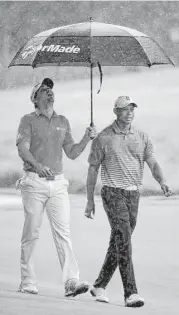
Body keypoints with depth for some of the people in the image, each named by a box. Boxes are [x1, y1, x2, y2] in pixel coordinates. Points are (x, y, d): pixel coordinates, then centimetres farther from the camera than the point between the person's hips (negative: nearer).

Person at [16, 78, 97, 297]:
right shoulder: (28, 120, 2)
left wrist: (86, 139, 0)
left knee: (63, 231, -7)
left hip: (58, 183, 3)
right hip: (34, 182, -3)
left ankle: (71, 281, -15)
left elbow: (71, 153, 18)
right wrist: (38, 166, -29)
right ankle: (27, 282, 8)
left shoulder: (63, 122, 17)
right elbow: (23, 149, -11)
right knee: (31, 232, -1)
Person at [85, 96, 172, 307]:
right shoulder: (103, 138, -2)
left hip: (133, 195, 5)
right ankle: (131, 293, -20)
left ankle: (99, 286, 27)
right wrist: (90, 201, 2)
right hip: (113, 193, -5)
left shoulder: (142, 137, 8)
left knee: (118, 244, 11)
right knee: (123, 241, -16)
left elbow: (153, 164, -1)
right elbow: (92, 170, 3)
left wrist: (162, 182, -22)